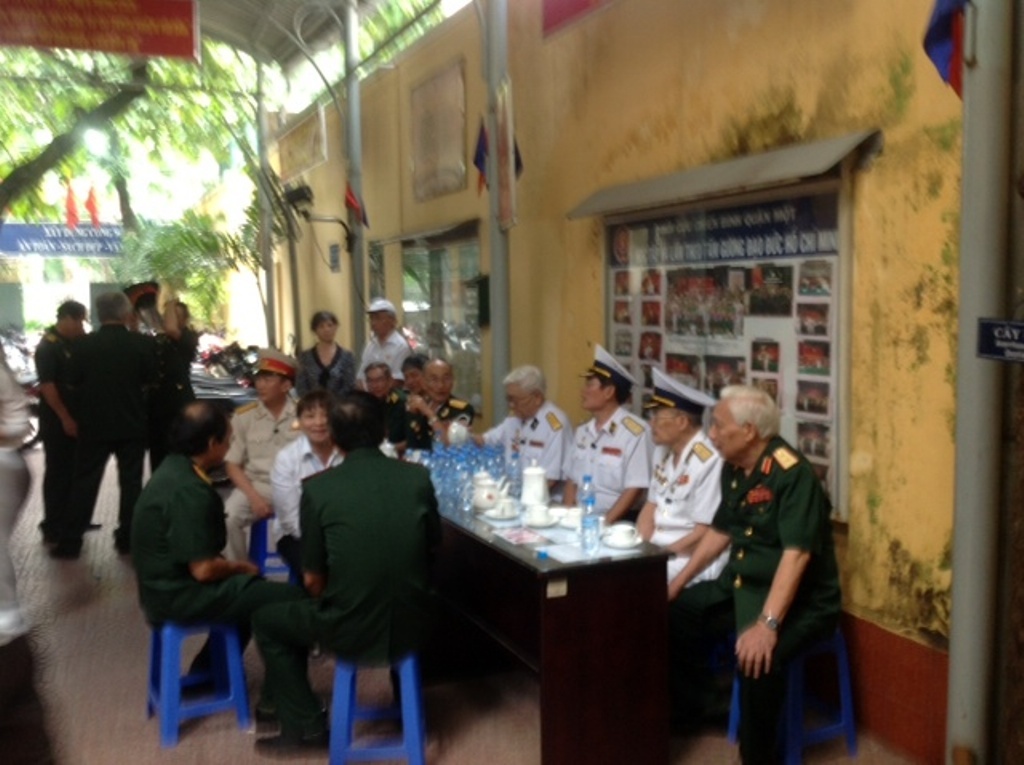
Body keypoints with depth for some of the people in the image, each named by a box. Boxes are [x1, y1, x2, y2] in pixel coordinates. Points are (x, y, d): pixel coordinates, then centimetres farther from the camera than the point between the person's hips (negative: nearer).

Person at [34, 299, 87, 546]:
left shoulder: (71, 343, 10)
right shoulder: (48, 346, -14)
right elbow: (46, 385, -19)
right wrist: (65, 418, -21)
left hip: (73, 417, 8)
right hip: (57, 421, -8)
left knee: (72, 471, 13)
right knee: (57, 473, 0)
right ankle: (52, 528, 9)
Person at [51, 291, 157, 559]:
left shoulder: (84, 344, -7)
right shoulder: (143, 343, -9)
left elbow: (73, 384, 2)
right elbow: (150, 383, 0)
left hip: (94, 424, 0)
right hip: (132, 423, 0)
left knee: (84, 482, 8)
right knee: (131, 481, 10)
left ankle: (70, 541, 10)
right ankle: (126, 538, 14)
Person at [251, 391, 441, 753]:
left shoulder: (318, 487, -9)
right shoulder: (418, 477, -3)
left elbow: (313, 579, -2)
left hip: (349, 630, -3)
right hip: (412, 625, 3)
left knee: (265, 620, 24)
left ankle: (307, 726, 23)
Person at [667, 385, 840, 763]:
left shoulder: (792, 473, -23)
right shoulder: (733, 469, 4)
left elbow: (796, 553, -31)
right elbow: (720, 531, 16)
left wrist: (767, 623, -39)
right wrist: (678, 583, 14)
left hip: (800, 599, -9)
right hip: (741, 586, 9)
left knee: (756, 656, -33)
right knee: (675, 612, 7)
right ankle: (687, 707, 27)